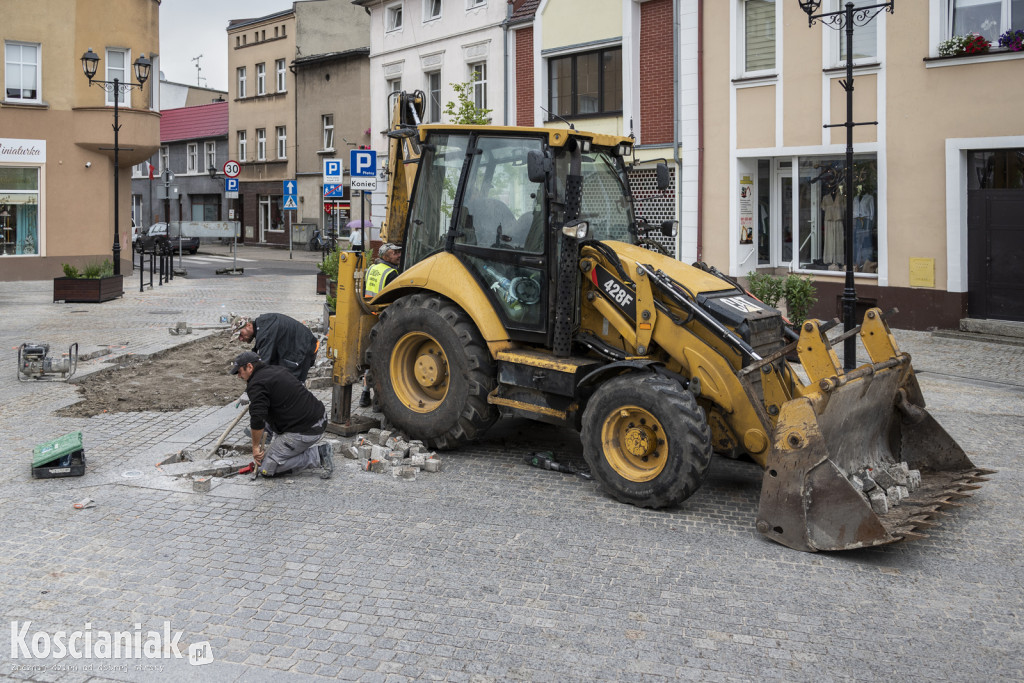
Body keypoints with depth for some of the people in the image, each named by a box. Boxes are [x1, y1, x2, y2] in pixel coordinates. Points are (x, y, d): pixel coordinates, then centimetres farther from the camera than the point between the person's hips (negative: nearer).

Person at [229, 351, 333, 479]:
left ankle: (317, 456, -6)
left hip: (304, 432, -9)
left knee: (266, 468, -1)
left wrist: (255, 446, -6)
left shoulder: (256, 385, -10)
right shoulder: (276, 369, 19)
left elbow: (257, 420, -20)